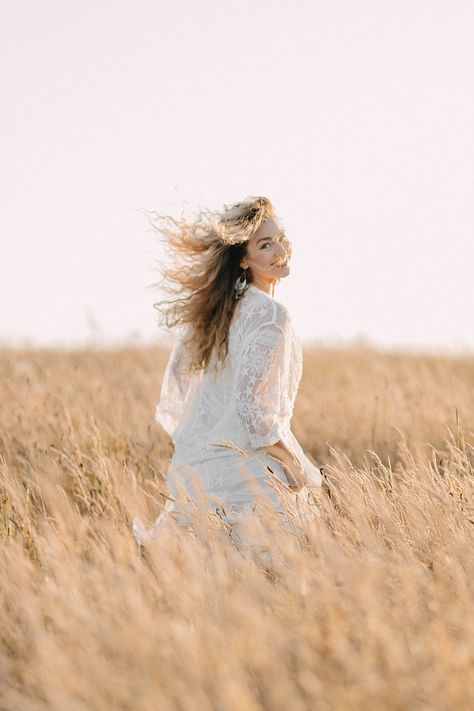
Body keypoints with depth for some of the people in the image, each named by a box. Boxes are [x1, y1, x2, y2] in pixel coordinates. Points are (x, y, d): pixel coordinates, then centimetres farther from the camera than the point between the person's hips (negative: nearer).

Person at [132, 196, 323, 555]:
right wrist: (303, 471, -9)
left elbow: (172, 403, 15)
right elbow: (255, 411, -20)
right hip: (241, 472, -8)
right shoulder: (271, 316, -14)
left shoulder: (211, 306, 10)